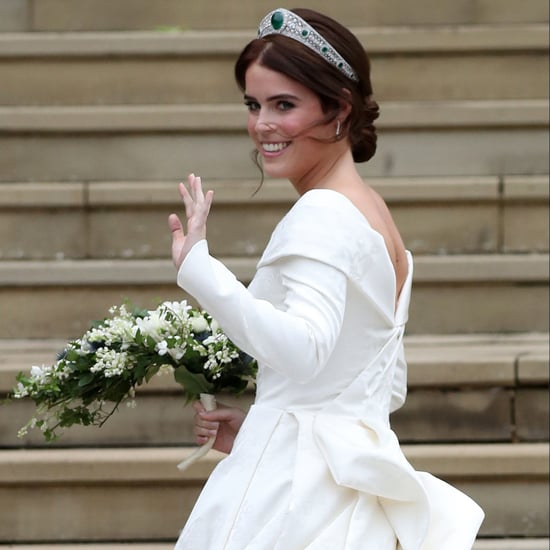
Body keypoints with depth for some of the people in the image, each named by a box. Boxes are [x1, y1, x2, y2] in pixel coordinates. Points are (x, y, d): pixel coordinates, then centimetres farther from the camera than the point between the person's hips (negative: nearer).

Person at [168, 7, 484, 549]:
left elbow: (302, 349, -29)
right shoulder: (375, 214, 16)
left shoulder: (321, 214, -12)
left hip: (295, 480, -10)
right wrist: (256, 427, 19)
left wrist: (197, 268, -31)